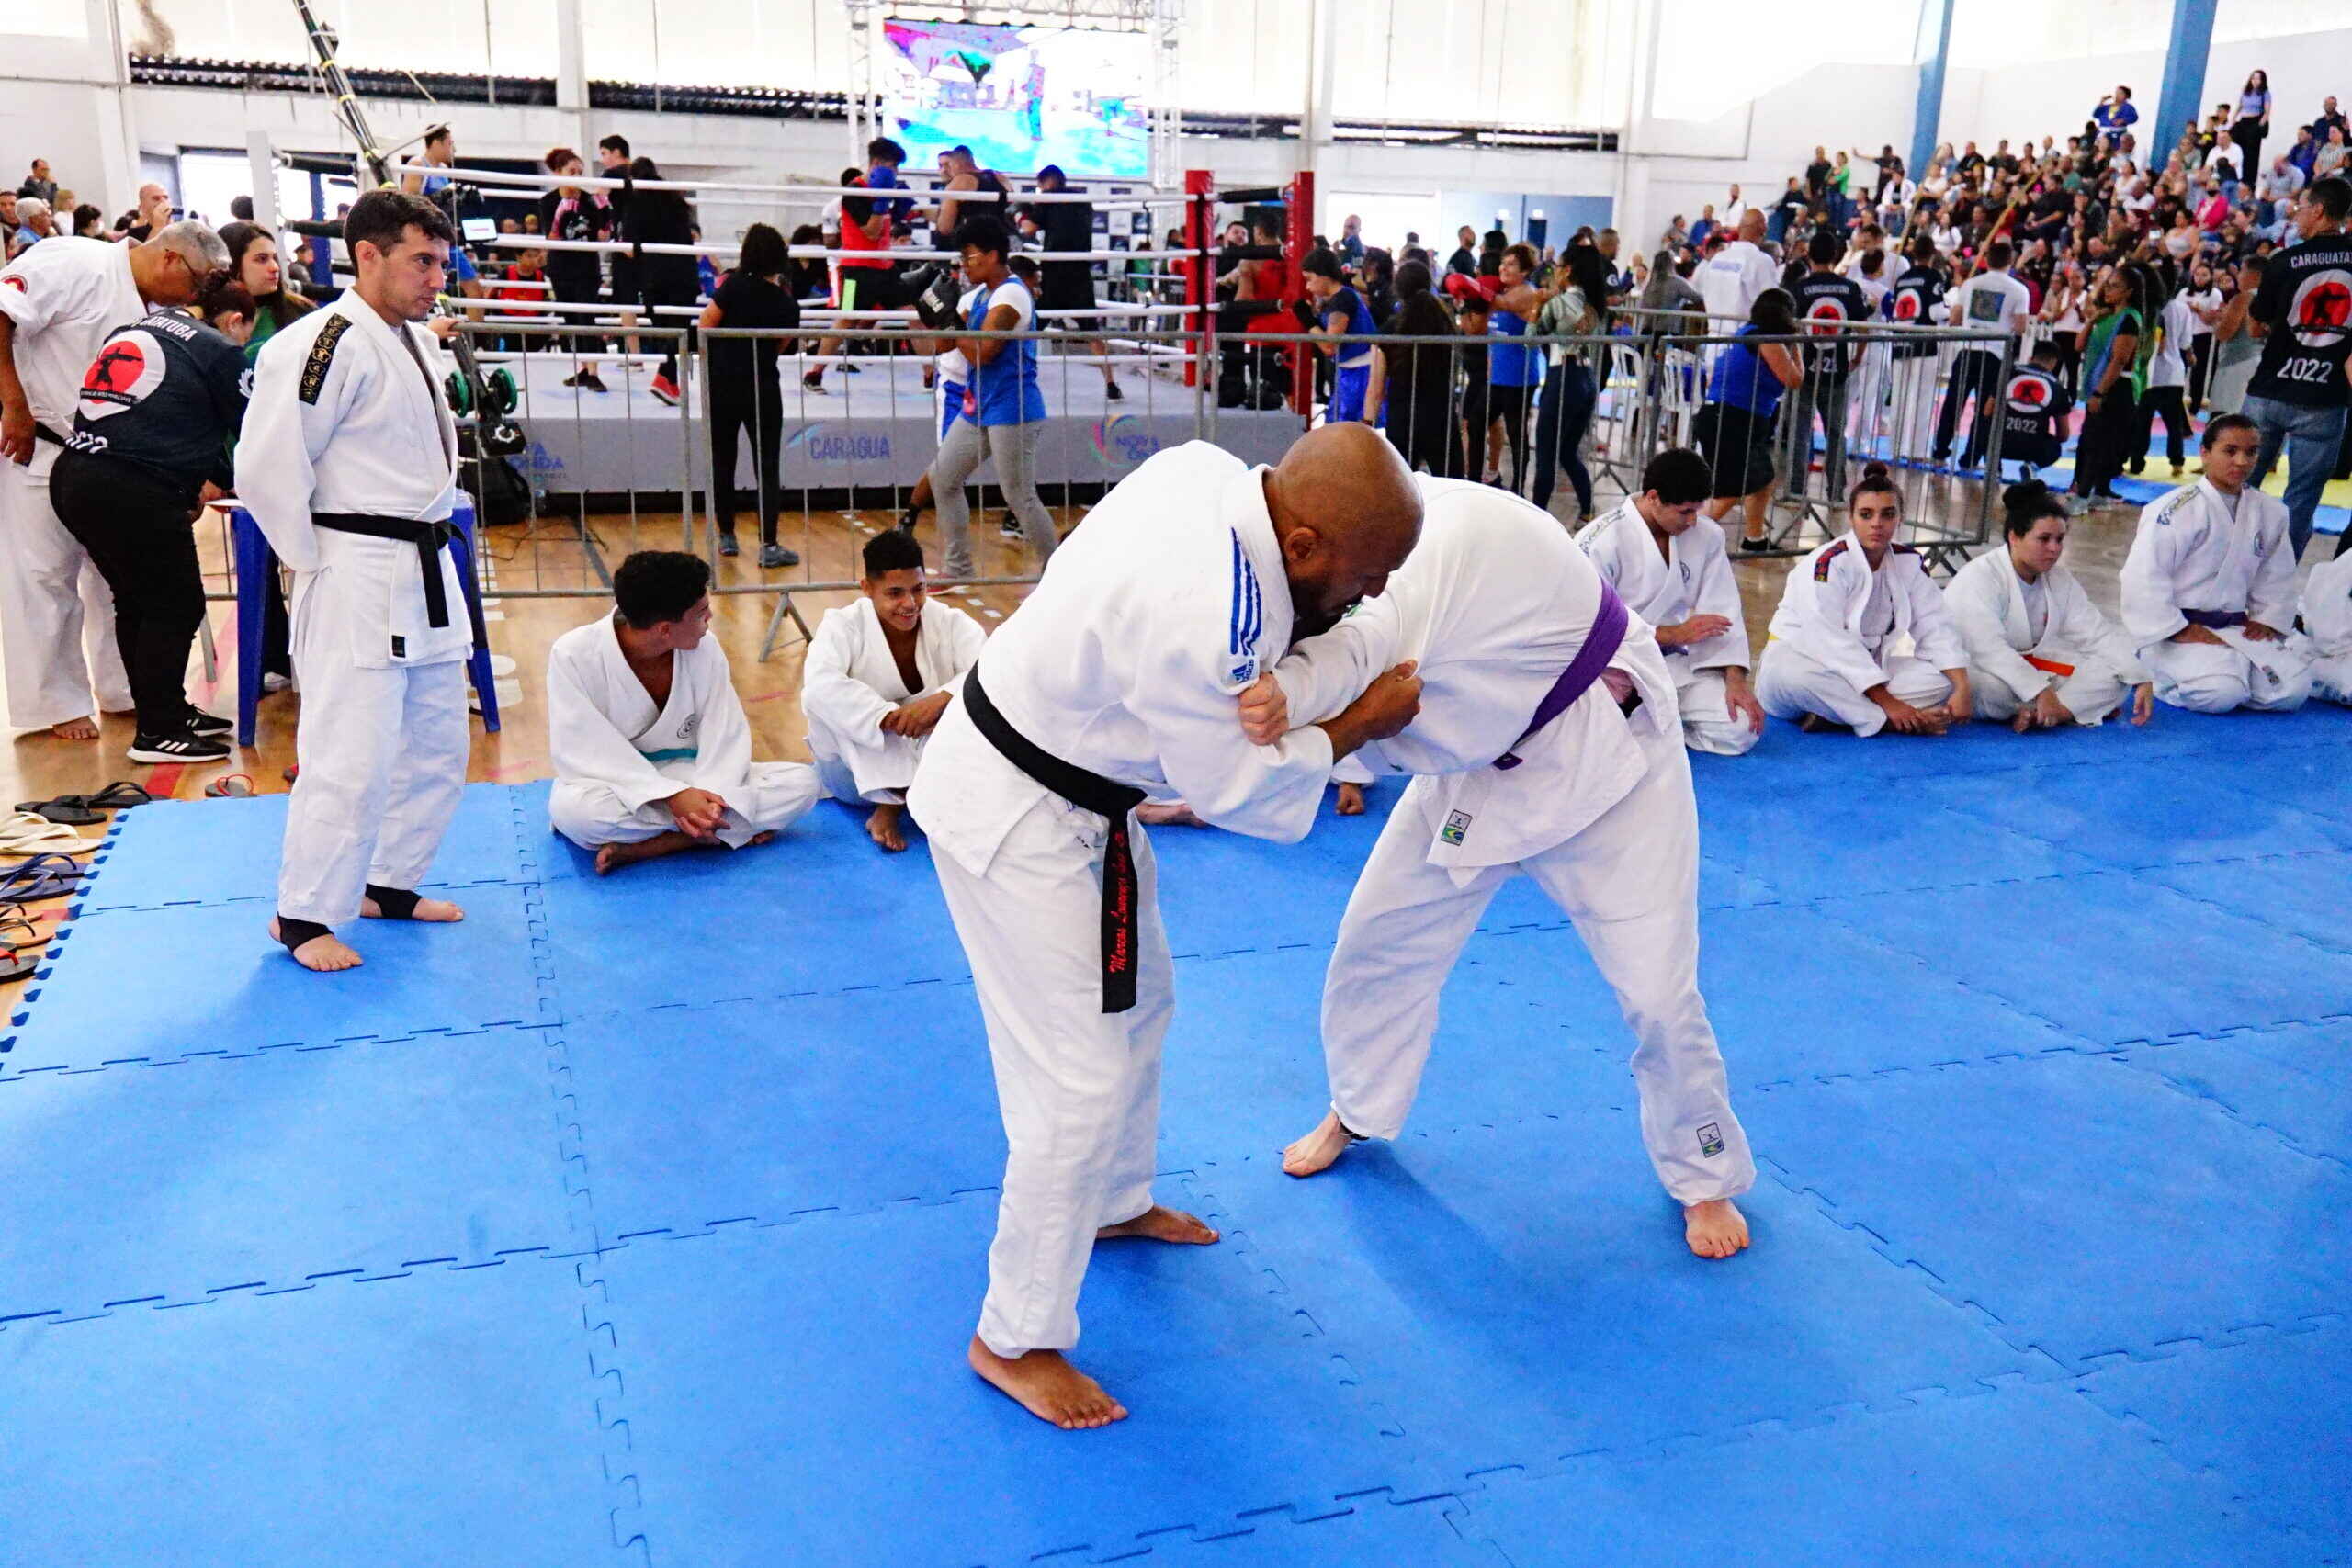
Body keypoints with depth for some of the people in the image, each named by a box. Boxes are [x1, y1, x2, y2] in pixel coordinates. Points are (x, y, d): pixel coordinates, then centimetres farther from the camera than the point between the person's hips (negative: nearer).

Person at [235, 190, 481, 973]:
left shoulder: (416, 340, 13)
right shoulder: (323, 345, -16)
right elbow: (266, 468, -19)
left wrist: (428, 534, 17)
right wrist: (312, 561, -11)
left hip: (426, 571, 9)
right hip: (357, 581, -9)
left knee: (436, 746, 15)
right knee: (352, 755, -8)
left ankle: (390, 885, 31)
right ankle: (303, 916, 7)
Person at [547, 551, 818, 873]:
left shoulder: (704, 648, -6)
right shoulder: (573, 655, -15)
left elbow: (726, 734, -7)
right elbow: (584, 751, -19)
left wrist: (707, 794, -28)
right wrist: (672, 796, -30)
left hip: (690, 778, 4)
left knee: (801, 782, -17)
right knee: (571, 808, -39)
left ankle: (638, 848, -23)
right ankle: (731, 831, -23)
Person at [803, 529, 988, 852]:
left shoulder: (951, 623, -9)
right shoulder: (842, 626, -13)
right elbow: (819, 686, -32)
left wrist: (940, 700, -42)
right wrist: (886, 716, -40)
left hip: (933, 762, 1)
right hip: (858, 768, -1)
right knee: (836, 704, -28)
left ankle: (893, 806, -26)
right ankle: (888, 800, -26)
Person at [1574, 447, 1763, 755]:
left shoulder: (1706, 536, 1)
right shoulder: (1599, 541, -15)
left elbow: (1722, 611, 0)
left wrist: (1736, 680, -12)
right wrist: (1674, 634, -20)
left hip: (1678, 666, 5)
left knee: (1740, 730, -15)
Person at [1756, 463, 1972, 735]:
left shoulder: (1908, 562, 3)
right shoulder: (1827, 563, -18)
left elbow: (1935, 626, -1)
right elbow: (1829, 641, -26)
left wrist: (1962, 688, -16)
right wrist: (1888, 703, -28)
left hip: (1863, 669, 6)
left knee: (1943, 680, -14)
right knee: (1793, 675, -41)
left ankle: (1833, 715, -24)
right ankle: (1885, 722, -27)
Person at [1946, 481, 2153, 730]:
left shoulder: (2060, 580, 6)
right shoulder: (1978, 578, -18)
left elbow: (2099, 632, 2)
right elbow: (1988, 647, -31)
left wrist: (2140, 680, -11)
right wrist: (2040, 692, -39)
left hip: (2029, 671, 7)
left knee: (2115, 674, -7)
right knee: (1988, 686, -41)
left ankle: (2039, 713, -26)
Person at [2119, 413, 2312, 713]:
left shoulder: (2269, 512, 7)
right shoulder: (2176, 509, -14)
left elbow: (2278, 575, 20)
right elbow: (2142, 577, -19)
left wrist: (2267, 620, 6)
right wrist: (2180, 631, -18)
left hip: (2236, 629, 7)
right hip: (2178, 629, -6)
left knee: (2292, 691, -9)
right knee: (2221, 694, -29)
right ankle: (2156, 674, 1)